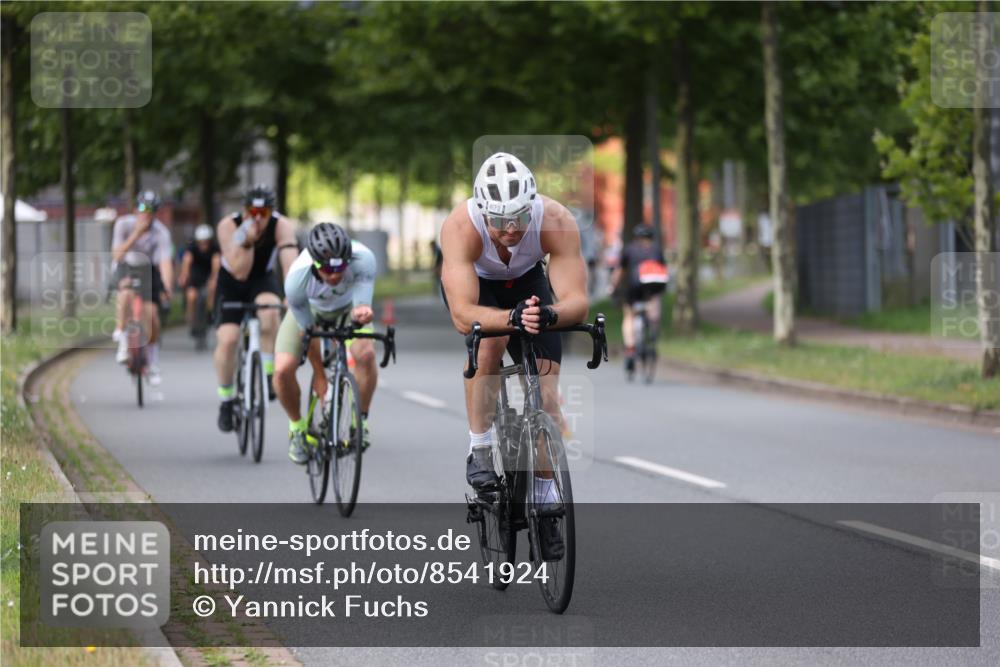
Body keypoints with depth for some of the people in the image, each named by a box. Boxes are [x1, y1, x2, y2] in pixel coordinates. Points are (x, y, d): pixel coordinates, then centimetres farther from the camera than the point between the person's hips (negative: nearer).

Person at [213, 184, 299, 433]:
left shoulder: (282, 226, -26)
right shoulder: (228, 226, -28)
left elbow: (290, 261, -39)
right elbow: (239, 272, -33)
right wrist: (247, 241, -48)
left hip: (263, 280, 0)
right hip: (231, 284, 0)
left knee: (269, 312, -35)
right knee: (227, 339, -18)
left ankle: (268, 375, -17)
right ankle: (226, 401, 4)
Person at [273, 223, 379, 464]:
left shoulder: (363, 259, -39)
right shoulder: (297, 277, -38)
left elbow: (361, 304, -40)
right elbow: (308, 330, -25)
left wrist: (362, 311, -65)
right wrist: (320, 375, -18)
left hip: (348, 306, 0)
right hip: (311, 308, 0)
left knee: (365, 354, -29)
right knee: (282, 369, -20)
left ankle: (360, 421, -4)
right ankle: (297, 428, 10)